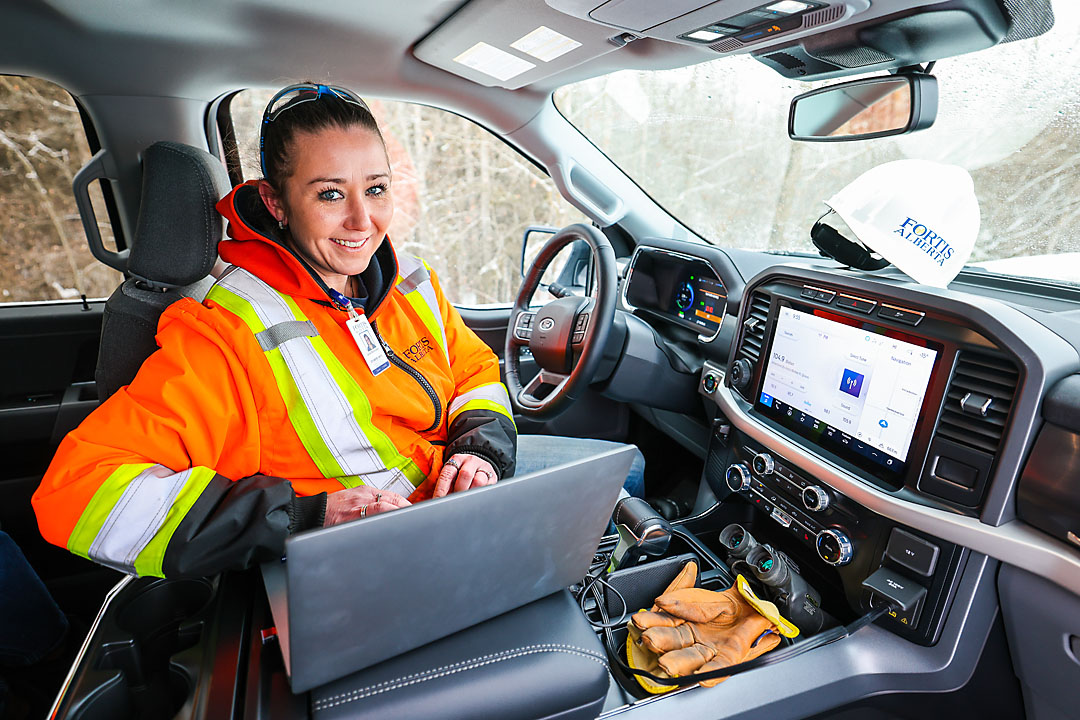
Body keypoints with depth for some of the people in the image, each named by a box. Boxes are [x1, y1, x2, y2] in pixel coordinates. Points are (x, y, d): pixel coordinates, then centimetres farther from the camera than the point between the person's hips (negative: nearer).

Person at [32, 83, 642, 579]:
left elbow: (477, 371, 9)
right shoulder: (230, 333, -22)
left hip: (445, 476, 7)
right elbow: (75, 493, -27)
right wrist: (310, 515, -34)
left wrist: (480, 448, -13)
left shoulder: (410, 281, -2)